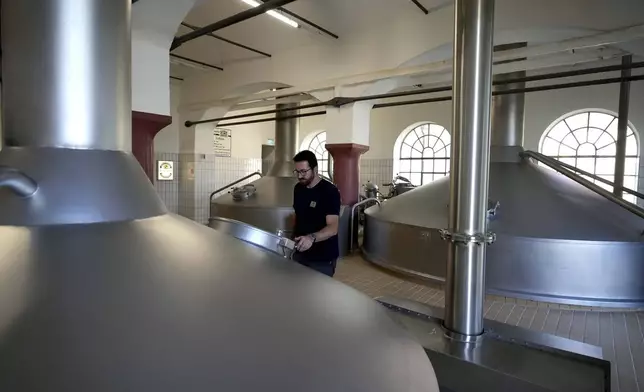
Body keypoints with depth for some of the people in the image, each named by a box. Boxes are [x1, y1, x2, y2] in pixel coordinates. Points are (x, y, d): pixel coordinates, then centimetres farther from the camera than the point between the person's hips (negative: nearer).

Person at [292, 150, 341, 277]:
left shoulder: (330, 192, -19)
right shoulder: (298, 188, 3)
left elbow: (333, 227, -28)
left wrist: (312, 238, -43)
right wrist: (294, 237, 5)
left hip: (323, 258, -6)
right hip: (300, 253, 6)